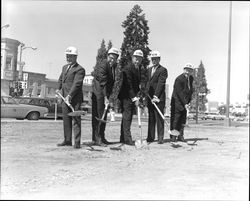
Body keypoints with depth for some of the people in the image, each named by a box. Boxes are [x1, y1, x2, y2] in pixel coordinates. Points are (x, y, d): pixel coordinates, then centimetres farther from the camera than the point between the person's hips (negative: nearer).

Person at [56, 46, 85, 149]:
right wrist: (59, 88, 18)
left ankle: (77, 142, -2)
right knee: (66, 120, 9)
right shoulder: (65, 67, 19)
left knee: (76, 120, -5)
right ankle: (67, 140, 17)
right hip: (65, 98, 8)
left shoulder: (80, 69, -8)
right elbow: (61, 78, 34)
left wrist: (69, 95, -27)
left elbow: (76, 84, -19)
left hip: (75, 99, -7)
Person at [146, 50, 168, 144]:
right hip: (150, 97, 6)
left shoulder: (163, 70, -4)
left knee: (159, 118, -4)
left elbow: (160, 84, -13)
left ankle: (160, 138, 0)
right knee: (151, 118, 7)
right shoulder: (149, 69, 19)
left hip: (159, 98, -6)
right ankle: (150, 137, 12)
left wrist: (156, 96, -20)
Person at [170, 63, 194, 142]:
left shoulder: (191, 78, 7)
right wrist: (185, 103, -22)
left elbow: (190, 90, 13)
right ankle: (173, 136, 5)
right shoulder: (179, 79, -17)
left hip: (185, 102, 7)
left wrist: (188, 101, 4)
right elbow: (179, 93, -20)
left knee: (183, 119, 7)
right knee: (175, 118, -3)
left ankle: (180, 136, 13)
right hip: (177, 101, -7)